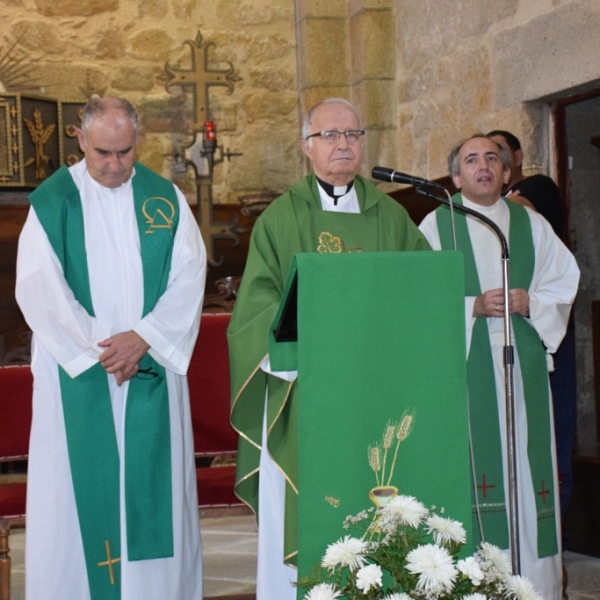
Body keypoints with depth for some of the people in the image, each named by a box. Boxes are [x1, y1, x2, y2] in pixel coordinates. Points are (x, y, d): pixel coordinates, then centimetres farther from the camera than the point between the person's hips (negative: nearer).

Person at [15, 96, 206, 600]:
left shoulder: (166, 199, 5)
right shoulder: (52, 202, -1)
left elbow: (189, 276, -2)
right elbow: (37, 288, -8)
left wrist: (144, 338, -15)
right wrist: (98, 348, -14)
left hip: (153, 369, 2)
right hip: (77, 371, -2)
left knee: (155, 482, 5)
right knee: (81, 486, 1)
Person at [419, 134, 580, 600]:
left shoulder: (532, 225, 14)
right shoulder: (436, 225, 6)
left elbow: (565, 282, 12)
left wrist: (532, 303, -7)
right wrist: (472, 307, -14)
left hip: (523, 365, 3)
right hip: (464, 363, -2)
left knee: (526, 460, 0)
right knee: (471, 462, -7)